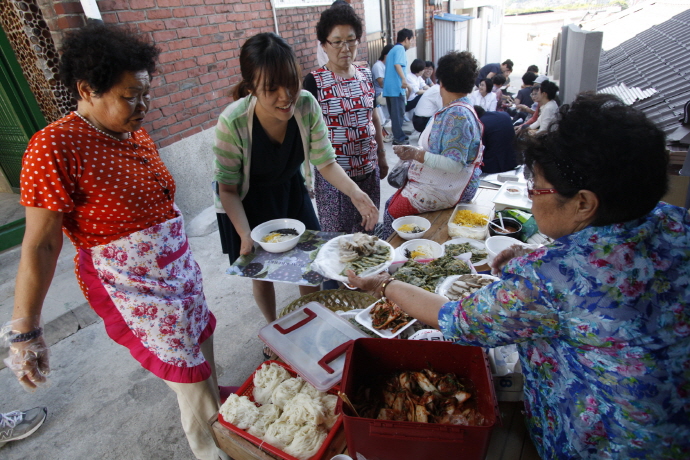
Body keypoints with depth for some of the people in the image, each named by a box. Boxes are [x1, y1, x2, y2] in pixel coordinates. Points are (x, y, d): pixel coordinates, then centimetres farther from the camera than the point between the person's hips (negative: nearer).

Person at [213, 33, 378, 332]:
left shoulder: (307, 105, -25)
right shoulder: (232, 123, -33)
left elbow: (326, 162, -15)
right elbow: (228, 189, -20)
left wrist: (355, 193, -31)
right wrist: (244, 235, -30)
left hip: (292, 191, 3)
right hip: (248, 203, -2)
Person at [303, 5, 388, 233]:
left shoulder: (366, 75, 5)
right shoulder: (314, 81, -9)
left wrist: (381, 155, 17)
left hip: (368, 168, 5)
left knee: (367, 230, 14)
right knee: (336, 234, 6)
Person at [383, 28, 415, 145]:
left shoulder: (392, 50, 25)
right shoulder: (400, 49, -5)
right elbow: (397, 64, -23)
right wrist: (403, 79, -36)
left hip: (388, 88, 9)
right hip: (396, 87, -9)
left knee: (394, 114, 13)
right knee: (399, 114, -5)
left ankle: (397, 136, 19)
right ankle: (400, 139, -2)